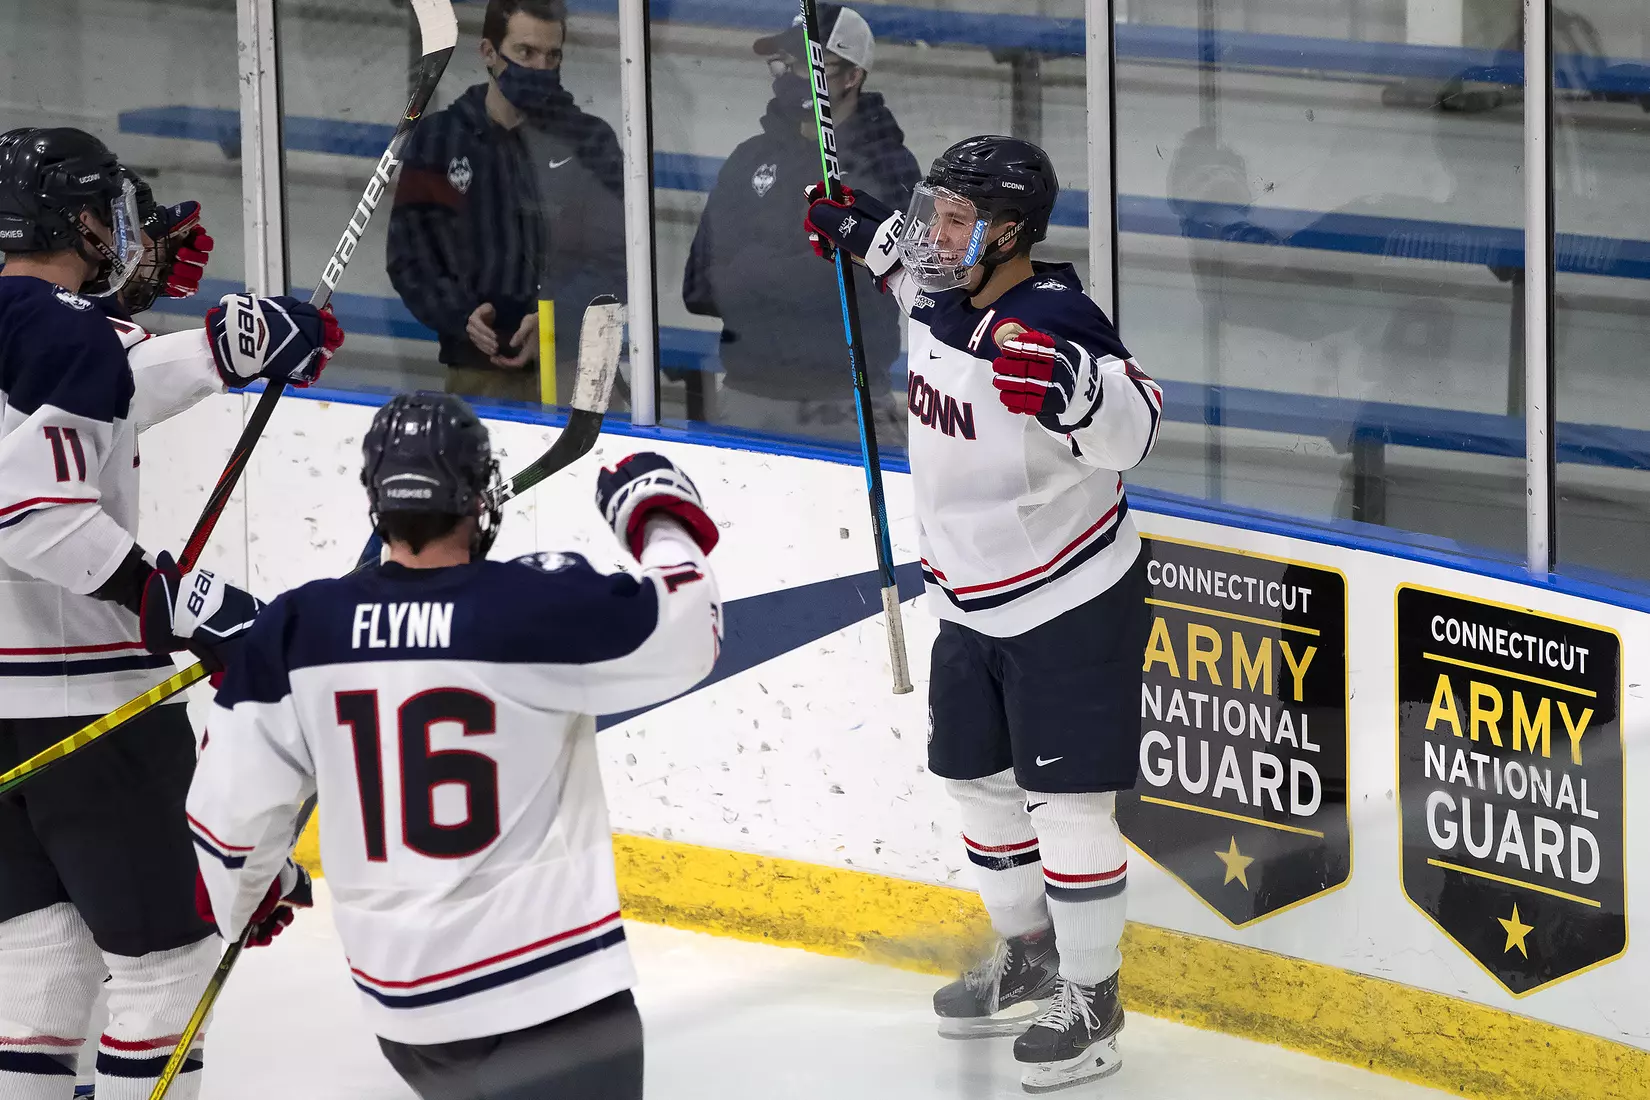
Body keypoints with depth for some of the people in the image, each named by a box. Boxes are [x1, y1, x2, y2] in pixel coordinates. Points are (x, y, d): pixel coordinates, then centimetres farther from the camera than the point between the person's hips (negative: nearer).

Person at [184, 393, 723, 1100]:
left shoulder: (299, 629, -1)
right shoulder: (541, 604, -14)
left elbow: (231, 802, 5)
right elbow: (689, 630, -3)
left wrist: (245, 896, 26)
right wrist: (661, 519, 14)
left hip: (403, 1004, 6)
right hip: (550, 991, -6)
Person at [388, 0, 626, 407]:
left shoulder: (590, 141, 5)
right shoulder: (437, 140, 7)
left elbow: (616, 255, -1)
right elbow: (409, 254, 4)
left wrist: (556, 321, -17)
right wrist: (460, 315, -14)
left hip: (572, 372, -1)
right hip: (476, 376, 1)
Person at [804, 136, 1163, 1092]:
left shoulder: (1052, 323, -27)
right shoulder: (947, 299, -2)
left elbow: (1132, 430, -40)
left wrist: (1064, 383, -57)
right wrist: (865, 231, 16)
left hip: (1072, 602, -9)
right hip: (973, 602, 9)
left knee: (1067, 801, -4)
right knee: (981, 781, 20)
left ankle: (1092, 1000, 9)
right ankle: (1028, 953, 39)